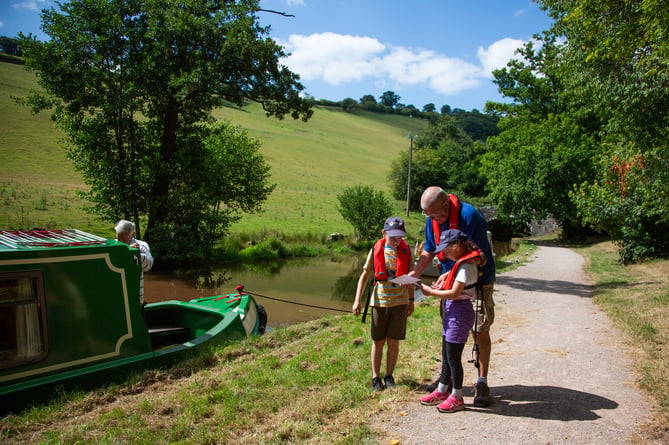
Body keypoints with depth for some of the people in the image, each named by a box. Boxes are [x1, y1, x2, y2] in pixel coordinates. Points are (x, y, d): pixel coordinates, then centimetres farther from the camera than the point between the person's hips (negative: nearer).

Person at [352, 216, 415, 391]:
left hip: (400, 302, 1)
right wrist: (357, 300, -6)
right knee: (378, 342, 7)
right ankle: (375, 377, 19)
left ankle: (389, 375, 22)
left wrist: (411, 301, 9)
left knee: (393, 342, 7)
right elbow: (365, 275, -1)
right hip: (379, 301, 0)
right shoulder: (376, 250, -3)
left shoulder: (406, 251, -1)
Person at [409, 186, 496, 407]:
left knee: (480, 331, 0)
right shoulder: (432, 220, -6)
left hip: (478, 281, -6)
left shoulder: (469, 215, -26)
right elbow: (429, 249, 4)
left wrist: (450, 274, -30)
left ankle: (482, 382, 12)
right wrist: (415, 273, -10)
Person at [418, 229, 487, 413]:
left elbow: (454, 293, -23)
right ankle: (441, 392, 30)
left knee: (453, 357, 1)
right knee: (446, 356, 18)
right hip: (452, 311, 10)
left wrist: (431, 292, -14)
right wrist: (443, 282, 6)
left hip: (460, 312, -10)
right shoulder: (461, 263, 10)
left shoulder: (466, 266, -20)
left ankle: (457, 398, 16)